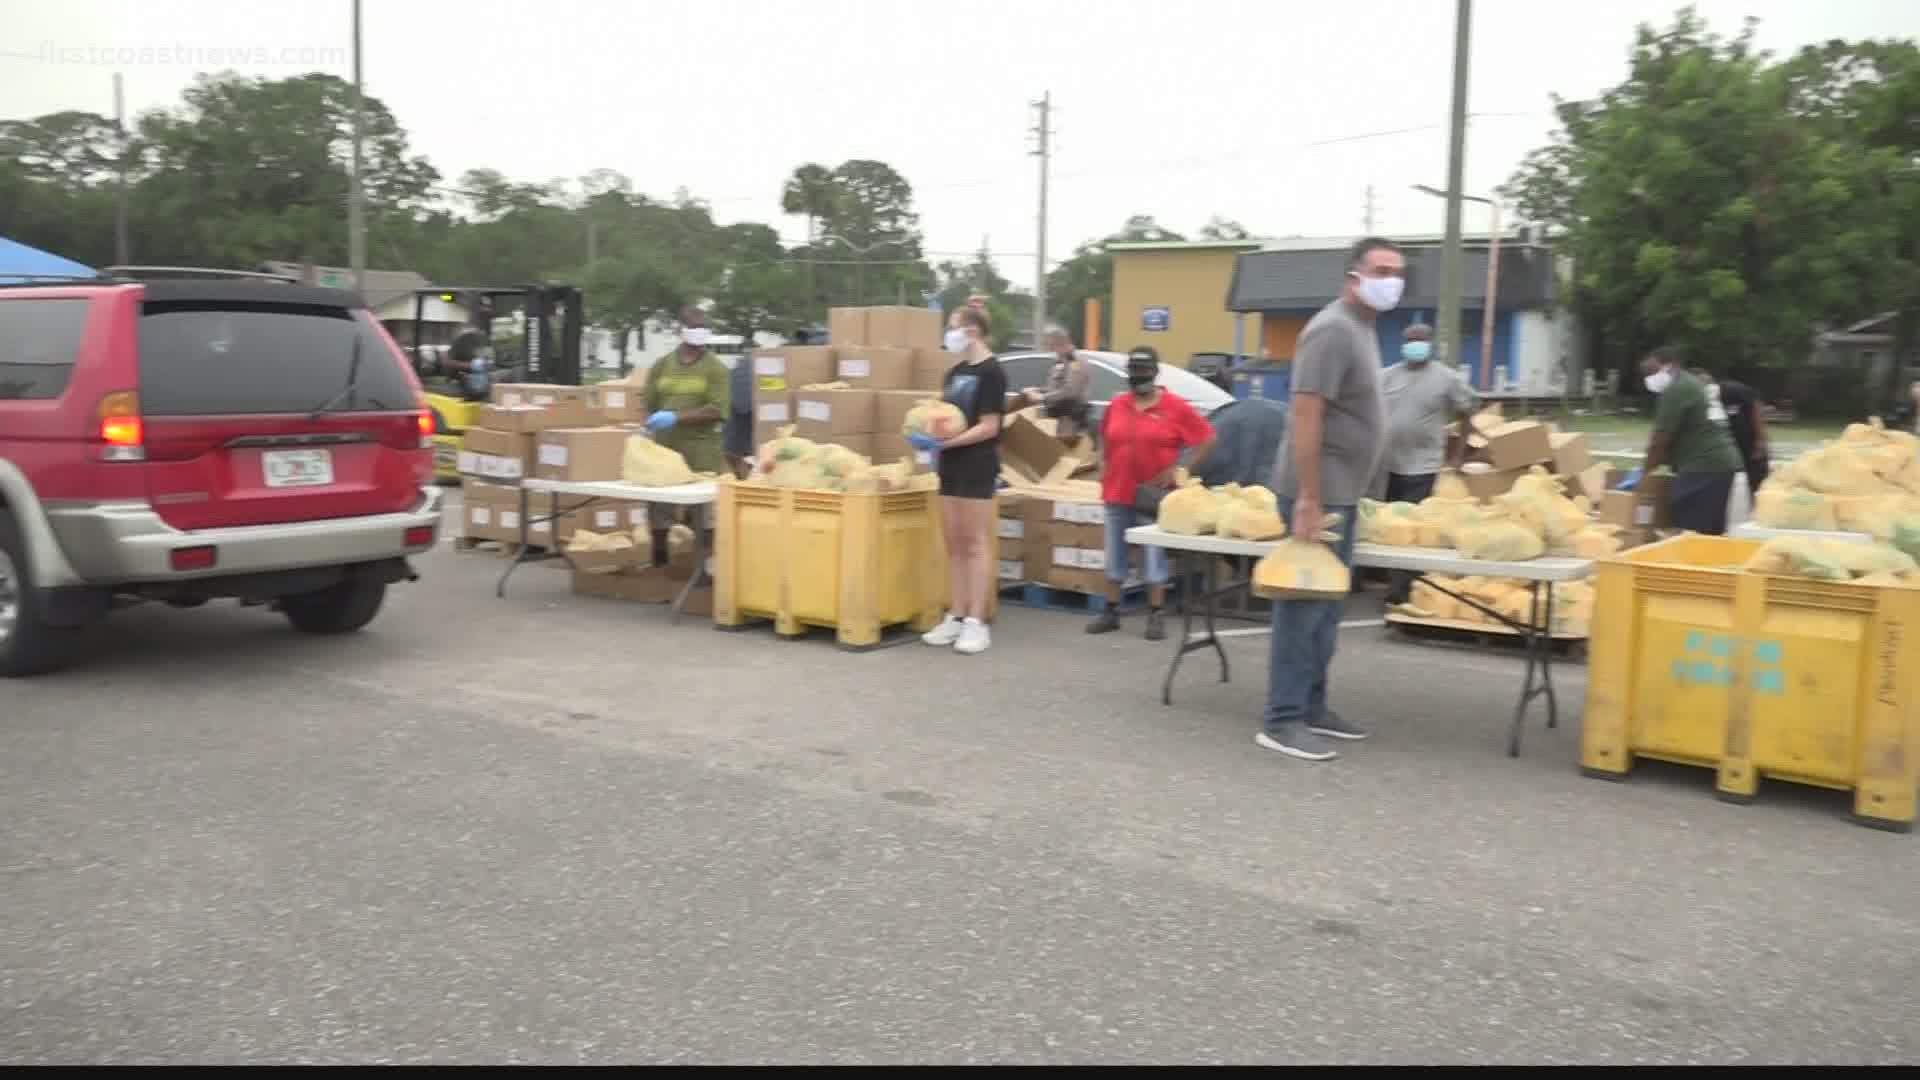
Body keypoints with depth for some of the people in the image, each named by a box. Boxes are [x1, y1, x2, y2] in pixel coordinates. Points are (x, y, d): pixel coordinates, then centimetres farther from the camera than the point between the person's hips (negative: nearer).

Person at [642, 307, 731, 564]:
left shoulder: (716, 368, 0)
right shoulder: (661, 365, 12)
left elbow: (717, 410, -11)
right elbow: (649, 405, 16)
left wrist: (676, 418, -17)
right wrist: (651, 424, -3)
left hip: (702, 451, -4)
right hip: (664, 448, 4)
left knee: (707, 512, -1)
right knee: (659, 509, 9)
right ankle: (657, 561, 21)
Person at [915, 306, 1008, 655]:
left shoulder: (991, 372, -10)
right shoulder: (955, 372, 13)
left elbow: (988, 427, -16)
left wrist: (943, 443, -22)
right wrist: (928, 434, -3)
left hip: (977, 467, -8)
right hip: (951, 467, 8)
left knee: (976, 542, -4)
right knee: (954, 544, 9)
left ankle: (977, 622, 0)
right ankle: (956, 617, 15)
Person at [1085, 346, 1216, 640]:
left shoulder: (1175, 406, -6)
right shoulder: (1116, 405, 6)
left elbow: (1207, 440, -4)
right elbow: (1105, 438, 22)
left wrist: (1182, 471, -9)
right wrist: (1104, 466, 9)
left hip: (1153, 495, -4)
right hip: (1117, 493, 4)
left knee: (1155, 557, 1)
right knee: (1114, 555, 10)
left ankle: (1155, 616, 9)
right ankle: (1111, 612, 20)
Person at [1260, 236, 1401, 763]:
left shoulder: (1362, 328, 16)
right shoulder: (1334, 330, -15)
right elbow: (1306, 415, -21)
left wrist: (1333, 498, 18)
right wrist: (1308, 501, -24)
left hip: (1339, 494, 10)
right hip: (1318, 495, -10)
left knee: (1326, 607, 14)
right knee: (1304, 606, -7)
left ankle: (1311, 708, 22)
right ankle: (1282, 721, -2)